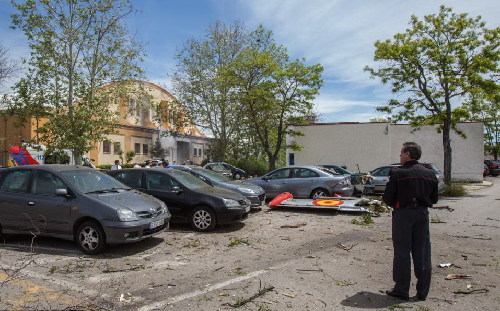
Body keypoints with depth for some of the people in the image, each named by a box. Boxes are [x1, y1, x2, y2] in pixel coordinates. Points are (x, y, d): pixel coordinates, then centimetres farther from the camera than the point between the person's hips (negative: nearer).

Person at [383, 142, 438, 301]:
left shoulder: (397, 172, -12)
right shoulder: (429, 173, 5)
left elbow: (388, 198, -11)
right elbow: (434, 199, 9)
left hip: (403, 214, -5)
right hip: (422, 214, 5)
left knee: (402, 252, 5)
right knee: (422, 253, 11)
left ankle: (401, 289, 12)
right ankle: (423, 291, 20)